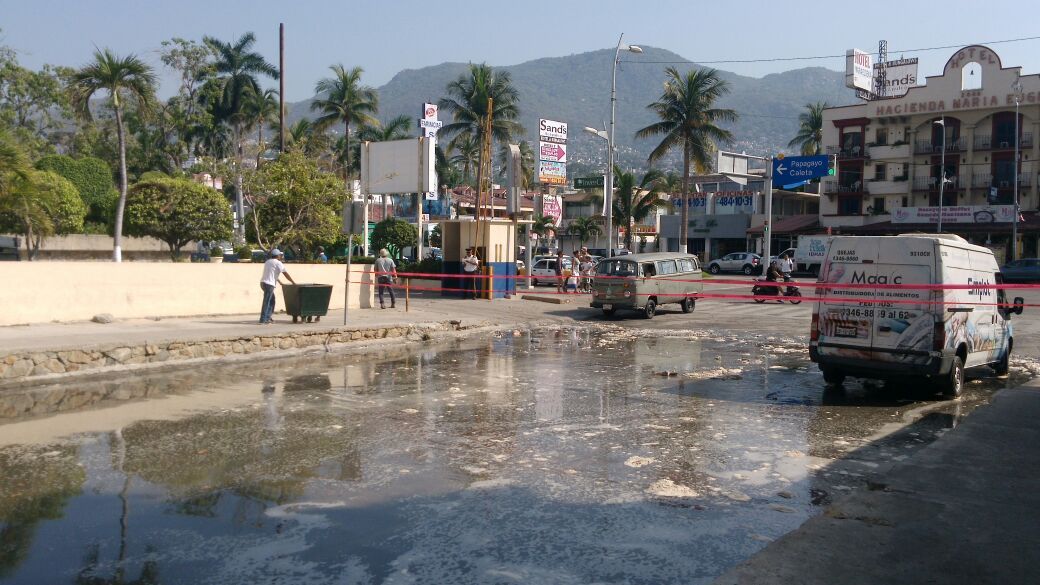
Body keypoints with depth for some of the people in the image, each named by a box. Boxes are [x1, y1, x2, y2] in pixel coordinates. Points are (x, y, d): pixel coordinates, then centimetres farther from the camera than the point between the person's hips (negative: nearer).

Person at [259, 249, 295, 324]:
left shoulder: (268, 261, 20)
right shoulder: (278, 263, -5)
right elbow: (286, 274, 0)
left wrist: (279, 281, 38)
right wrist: (293, 282, 10)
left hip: (263, 282, 9)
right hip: (269, 284, -9)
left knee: (272, 301, 16)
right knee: (266, 302, -9)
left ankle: (267, 318, 17)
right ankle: (263, 320, -11)